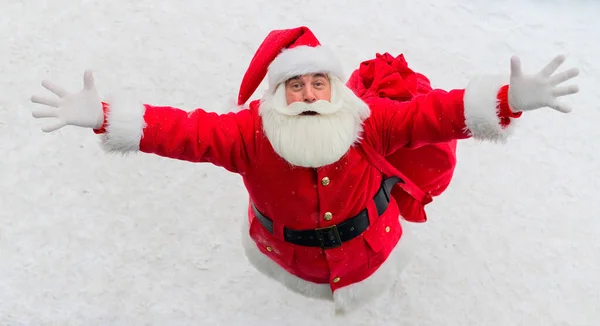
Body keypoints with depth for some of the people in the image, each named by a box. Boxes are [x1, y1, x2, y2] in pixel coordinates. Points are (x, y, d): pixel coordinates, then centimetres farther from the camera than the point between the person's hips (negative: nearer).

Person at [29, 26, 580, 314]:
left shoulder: (368, 120, -29)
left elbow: (427, 113, -34)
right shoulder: (251, 131, -32)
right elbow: (186, 131, -38)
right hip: (288, 255, 0)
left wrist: (509, 101, -45)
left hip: (364, 251, 0)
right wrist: (105, 117, -50)